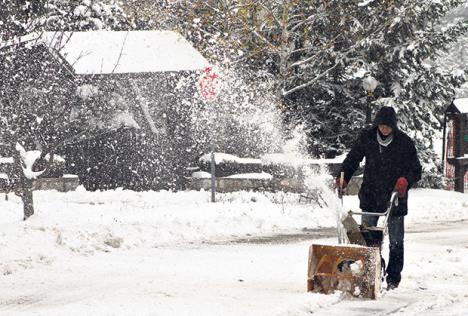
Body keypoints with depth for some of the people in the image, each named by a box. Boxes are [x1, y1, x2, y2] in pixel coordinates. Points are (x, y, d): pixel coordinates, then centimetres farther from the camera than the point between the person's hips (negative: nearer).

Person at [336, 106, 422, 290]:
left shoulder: (404, 142, -6)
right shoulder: (366, 138, -1)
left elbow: (416, 170, -2)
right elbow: (352, 159, 8)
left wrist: (405, 180, -21)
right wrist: (342, 178, -7)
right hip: (370, 195, 2)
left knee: (395, 241, 4)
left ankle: (393, 278, 13)